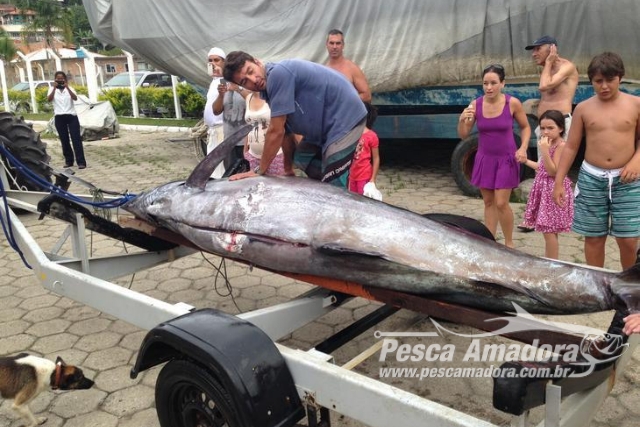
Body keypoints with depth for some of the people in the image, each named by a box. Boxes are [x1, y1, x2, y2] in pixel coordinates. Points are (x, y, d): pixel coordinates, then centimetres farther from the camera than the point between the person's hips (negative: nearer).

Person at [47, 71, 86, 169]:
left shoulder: (69, 88, 6)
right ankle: (69, 161, 19)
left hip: (72, 116, -1)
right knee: (64, 140, 7)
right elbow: (49, 99, -12)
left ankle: (81, 162, -9)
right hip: (59, 117, 1)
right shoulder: (52, 89, 7)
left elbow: (75, 98, -13)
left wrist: (67, 87, -18)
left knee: (76, 139, -7)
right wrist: (55, 88, -16)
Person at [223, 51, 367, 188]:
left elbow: (276, 131, -21)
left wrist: (259, 171, -12)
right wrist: (288, 169, 17)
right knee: (301, 158, 21)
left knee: (332, 190, -11)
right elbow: (285, 130, 13)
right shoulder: (270, 88, 7)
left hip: (345, 119, -10)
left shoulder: (278, 74, -23)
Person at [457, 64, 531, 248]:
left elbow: (525, 127, 3)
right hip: (485, 159, 3)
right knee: (488, 203, 11)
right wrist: (462, 121, -23)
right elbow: (463, 135, -3)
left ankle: (509, 243, 15)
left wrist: (523, 148, -12)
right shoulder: (475, 105, -8)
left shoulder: (513, 103, -14)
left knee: (501, 203, -6)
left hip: (506, 159, -3)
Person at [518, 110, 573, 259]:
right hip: (544, 190, 9)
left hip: (553, 190, -9)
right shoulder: (549, 144, 12)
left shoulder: (561, 146, -16)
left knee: (549, 231, -6)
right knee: (548, 231, 14)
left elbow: (553, 171, -21)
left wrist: (544, 150, -25)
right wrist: (526, 161, 24)